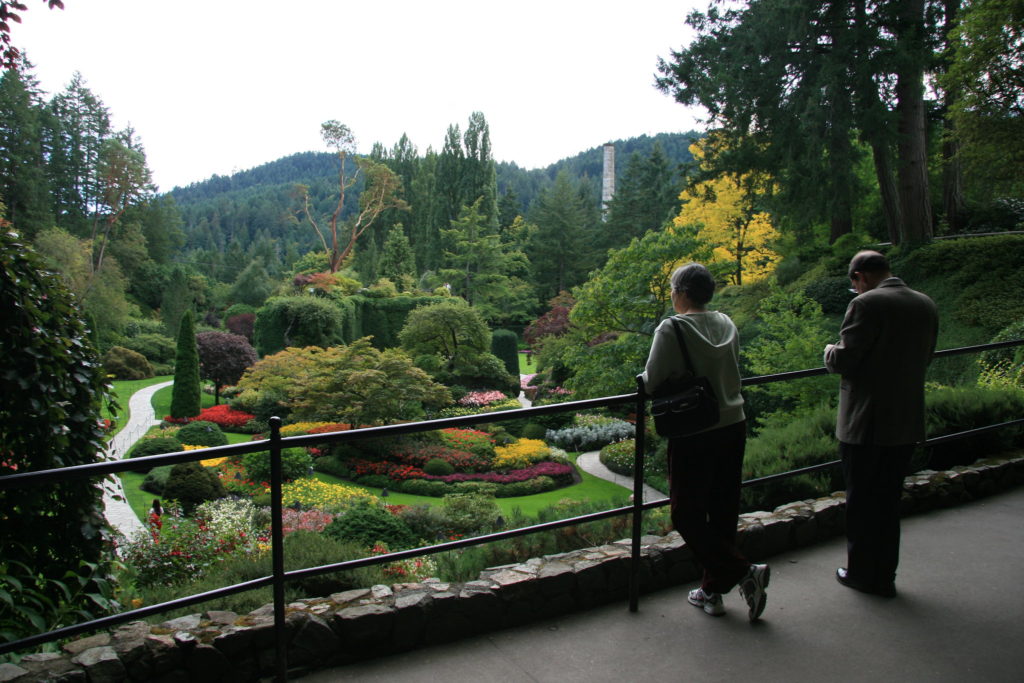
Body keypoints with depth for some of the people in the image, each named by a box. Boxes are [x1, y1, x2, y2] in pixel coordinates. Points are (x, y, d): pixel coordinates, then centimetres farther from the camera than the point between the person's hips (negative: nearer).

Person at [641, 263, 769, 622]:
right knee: (723, 511, 14)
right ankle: (713, 590, 24)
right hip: (733, 426, 7)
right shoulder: (727, 324, 5)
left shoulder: (672, 328, -14)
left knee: (688, 515, 6)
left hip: (694, 435, -7)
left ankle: (744, 571, -1)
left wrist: (644, 378, 8)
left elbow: (651, 383, -14)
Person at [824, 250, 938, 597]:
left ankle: (861, 572, 21)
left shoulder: (866, 304, -17)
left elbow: (844, 361, -18)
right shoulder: (926, 305, 6)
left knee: (861, 501, 9)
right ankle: (885, 576, 27)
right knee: (889, 500, 17)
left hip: (866, 422, -7)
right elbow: (924, 358, 15)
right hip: (907, 422, 7)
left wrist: (829, 351, 3)